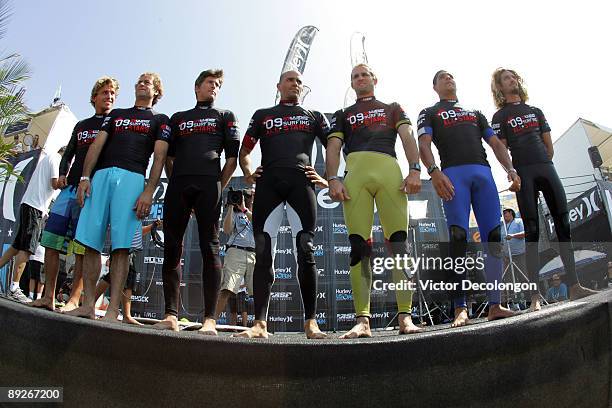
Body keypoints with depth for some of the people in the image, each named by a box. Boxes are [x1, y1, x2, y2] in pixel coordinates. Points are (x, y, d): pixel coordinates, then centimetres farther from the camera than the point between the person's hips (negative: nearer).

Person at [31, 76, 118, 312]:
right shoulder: (81, 125, 24)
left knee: (82, 248, -9)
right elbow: (68, 154, 26)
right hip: (70, 188, 5)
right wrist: (62, 174, 6)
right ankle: (48, 297, 5)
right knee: (51, 241, -1)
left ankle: (73, 300, -6)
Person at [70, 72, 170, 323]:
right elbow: (97, 145, 17)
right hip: (101, 175, 4)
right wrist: (85, 177, 2)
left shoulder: (160, 120, 17)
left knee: (121, 246, -12)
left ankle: (113, 311, -12)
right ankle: (88, 305, 3)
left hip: (132, 178, -4)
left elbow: (159, 157, 3)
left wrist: (149, 192, -10)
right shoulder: (116, 114, 28)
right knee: (90, 241, -3)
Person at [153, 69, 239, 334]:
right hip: (178, 185, 3)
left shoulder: (225, 116, 22)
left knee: (209, 248, -10)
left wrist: (219, 187, 3)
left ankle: (209, 319, -13)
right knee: (172, 249, -3)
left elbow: (232, 157, 11)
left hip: (208, 184, -3)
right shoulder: (178, 118, 28)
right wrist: (174, 186, 8)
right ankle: (171, 315, 0)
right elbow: (168, 156, 20)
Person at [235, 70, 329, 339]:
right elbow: (244, 151, 25)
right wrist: (248, 173, 5)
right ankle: (260, 323, -9)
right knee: (263, 253, -8)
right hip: (268, 183, 1)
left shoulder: (313, 116, 27)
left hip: (301, 182, 0)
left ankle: (311, 322, -4)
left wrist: (328, 179, 3)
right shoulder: (262, 115, 28)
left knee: (305, 252, -8)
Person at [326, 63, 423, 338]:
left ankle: (405, 317, -12)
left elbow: (407, 138, 14)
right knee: (359, 247, -10)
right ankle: (362, 321, -13)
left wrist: (415, 170, -5)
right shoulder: (342, 115, 31)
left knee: (399, 242, -11)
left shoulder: (393, 109, 30)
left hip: (389, 171, 0)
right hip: (355, 173, 0)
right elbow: (333, 148, 15)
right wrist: (333, 179, -4)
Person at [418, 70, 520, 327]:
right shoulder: (429, 113, 22)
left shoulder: (475, 113, 35)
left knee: (493, 237, -6)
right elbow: (424, 144, 3)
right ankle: (460, 309, -15)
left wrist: (510, 169, 5)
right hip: (452, 173, -4)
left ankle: (494, 305, -3)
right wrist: (434, 171, -17)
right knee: (458, 237, -16)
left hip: (483, 171, 4)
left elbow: (496, 144, 24)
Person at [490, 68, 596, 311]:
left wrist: (545, 165, 8)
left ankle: (574, 287, 3)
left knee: (564, 225, -2)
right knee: (532, 231, -9)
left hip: (546, 168, 5)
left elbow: (549, 145, 20)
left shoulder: (535, 111, 23)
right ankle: (535, 296, -7)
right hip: (523, 173, -5)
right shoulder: (500, 116, 8)